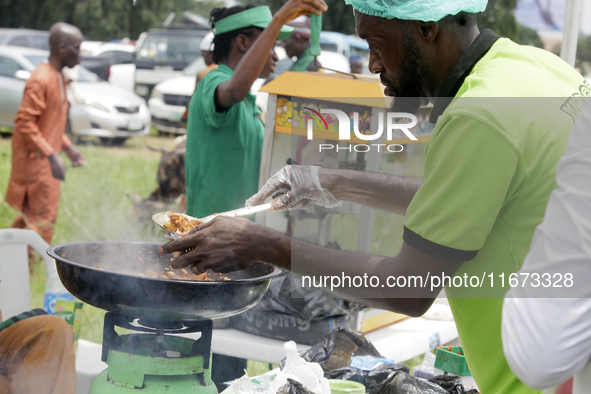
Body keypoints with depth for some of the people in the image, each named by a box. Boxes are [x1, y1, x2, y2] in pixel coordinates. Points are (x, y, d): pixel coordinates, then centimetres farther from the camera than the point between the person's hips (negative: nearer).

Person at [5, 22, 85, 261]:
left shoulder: (58, 77, 14)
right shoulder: (41, 80, -17)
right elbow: (24, 122, -22)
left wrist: (68, 147, 15)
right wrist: (51, 155, -26)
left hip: (44, 160, 10)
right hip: (35, 160, -10)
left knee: (30, 217, 15)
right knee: (44, 218, -8)